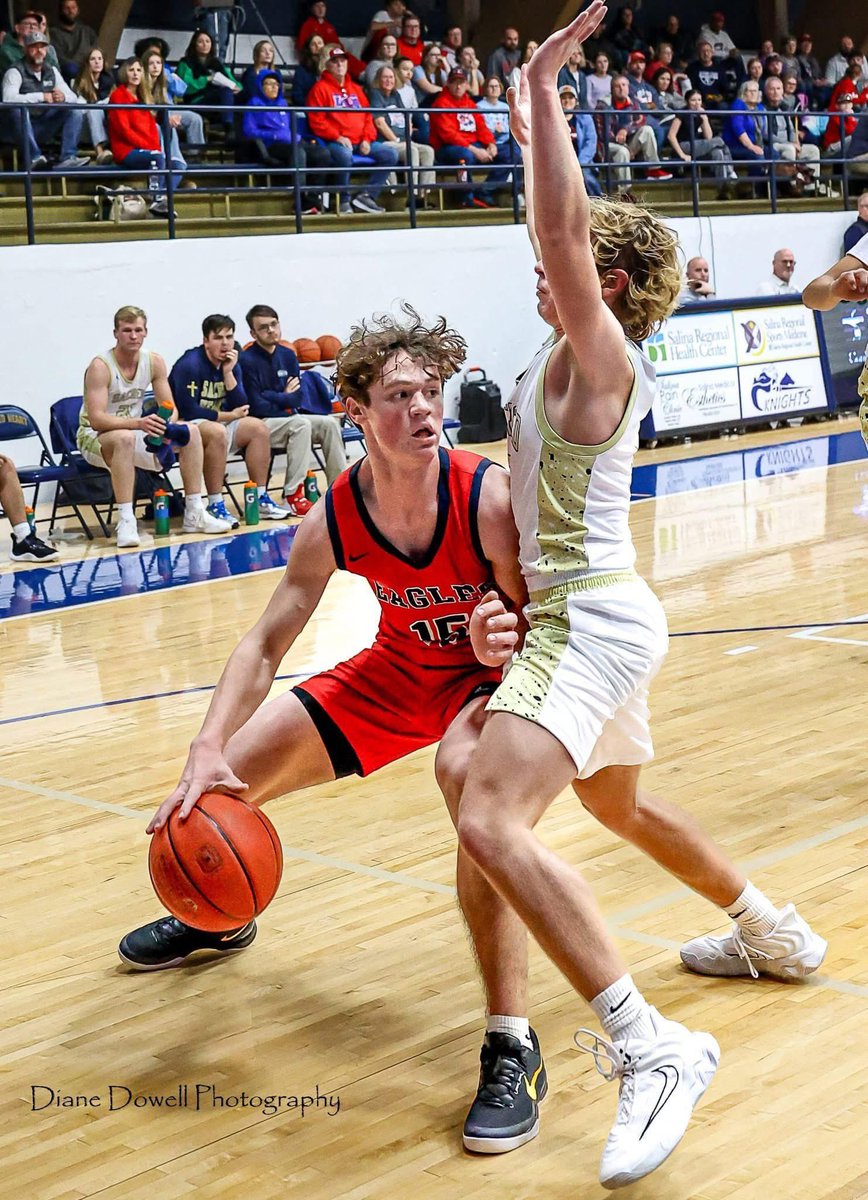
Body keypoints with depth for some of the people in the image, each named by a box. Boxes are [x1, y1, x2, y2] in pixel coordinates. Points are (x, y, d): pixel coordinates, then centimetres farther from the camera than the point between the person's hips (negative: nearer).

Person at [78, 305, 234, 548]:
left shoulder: (154, 362, -2)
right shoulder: (100, 367, -20)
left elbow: (170, 408, 0)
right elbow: (96, 419, -28)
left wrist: (166, 426, -25)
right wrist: (138, 423, -42)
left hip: (134, 432, 6)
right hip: (95, 437, -6)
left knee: (190, 432, -8)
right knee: (124, 438, -40)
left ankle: (194, 514, -5)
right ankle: (125, 521, -40)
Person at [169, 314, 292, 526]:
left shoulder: (231, 365, 6)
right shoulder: (189, 365, -16)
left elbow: (242, 407, -1)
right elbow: (188, 411, -22)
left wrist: (228, 373, -12)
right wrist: (229, 416, -13)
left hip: (218, 424, 8)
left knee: (258, 428, -7)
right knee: (217, 431, -36)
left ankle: (261, 500, -4)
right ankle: (215, 506, -32)